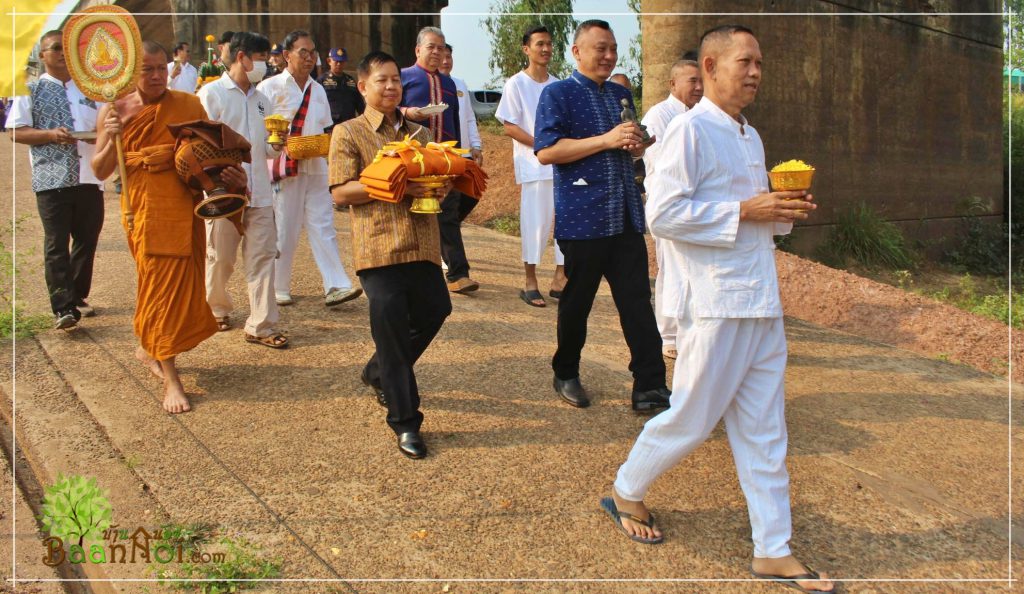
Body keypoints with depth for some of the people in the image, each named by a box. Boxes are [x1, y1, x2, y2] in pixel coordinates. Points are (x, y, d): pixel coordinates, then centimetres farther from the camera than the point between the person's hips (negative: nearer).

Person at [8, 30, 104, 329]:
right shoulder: (31, 90, 3)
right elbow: (16, 132, -2)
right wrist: (51, 134, -18)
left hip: (89, 178, 4)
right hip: (52, 179, -4)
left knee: (87, 240, 10)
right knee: (57, 244, -6)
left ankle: (78, 297, 24)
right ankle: (64, 308, -7)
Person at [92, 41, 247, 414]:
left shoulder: (189, 104, 3)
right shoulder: (116, 111, -1)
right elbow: (100, 171, 0)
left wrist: (230, 173, -11)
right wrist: (111, 139, -18)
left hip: (185, 206, 3)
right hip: (145, 206, -3)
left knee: (185, 281, 11)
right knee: (161, 282, -4)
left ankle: (149, 347, 37)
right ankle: (170, 378, 1)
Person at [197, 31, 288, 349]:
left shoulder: (262, 100, 15)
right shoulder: (212, 93, -3)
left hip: (259, 193, 5)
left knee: (262, 258, -1)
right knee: (220, 258, 8)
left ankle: (261, 325, 3)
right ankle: (217, 308, 33)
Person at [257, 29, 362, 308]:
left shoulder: (318, 90, 16)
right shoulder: (270, 87, -1)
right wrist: (285, 145, -20)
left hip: (316, 167, 5)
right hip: (284, 167, -4)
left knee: (323, 224, -1)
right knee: (284, 230, 2)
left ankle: (336, 286, -3)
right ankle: (279, 289, 15)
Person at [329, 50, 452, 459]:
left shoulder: (415, 132, 20)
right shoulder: (348, 133, 3)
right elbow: (341, 192, -7)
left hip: (422, 242, 6)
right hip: (378, 246, -6)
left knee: (434, 311, 8)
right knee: (391, 329, -5)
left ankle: (378, 373, 35)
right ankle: (404, 421, 7)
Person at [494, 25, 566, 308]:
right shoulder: (516, 84, -1)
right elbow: (509, 126, -7)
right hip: (533, 166, -5)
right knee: (536, 222, -3)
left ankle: (560, 279, 12)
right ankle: (530, 283, 8)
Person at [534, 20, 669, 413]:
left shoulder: (621, 95, 18)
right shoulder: (557, 94, -2)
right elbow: (545, 151, -14)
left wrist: (635, 146, 2)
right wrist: (606, 140, -19)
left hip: (626, 217, 5)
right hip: (582, 218, -5)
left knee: (638, 301, 0)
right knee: (576, 303, 7)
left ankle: (650, 388, 2)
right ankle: (566, 375, 27)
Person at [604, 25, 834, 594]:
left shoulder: (750, 136, 17)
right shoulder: (691, 130, -10)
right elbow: (662, 213, -20)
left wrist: (785, 210, 4)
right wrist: (745, 212, -19)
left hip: (762, 301, 8)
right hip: (715, 303, -8)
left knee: (764, 431, 10)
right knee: (692, 419, 4)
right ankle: (627, 491, 29)